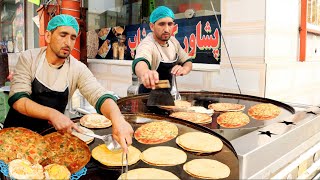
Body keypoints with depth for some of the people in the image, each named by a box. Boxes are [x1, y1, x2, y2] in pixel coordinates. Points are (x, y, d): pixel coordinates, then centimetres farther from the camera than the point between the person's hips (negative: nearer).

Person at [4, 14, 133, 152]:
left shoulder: (78, 69, -11)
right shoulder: (28, 58, -10)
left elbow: (99, 95, -23)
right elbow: (17, 99, -17)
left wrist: (118, 119, -45)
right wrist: (52, 114, -34)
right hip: (17, 130, 0)